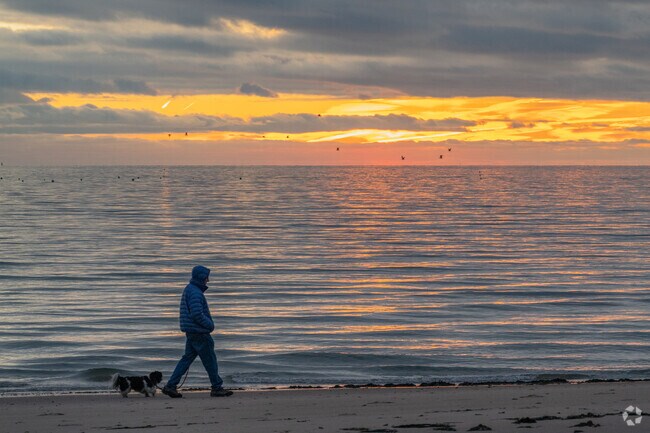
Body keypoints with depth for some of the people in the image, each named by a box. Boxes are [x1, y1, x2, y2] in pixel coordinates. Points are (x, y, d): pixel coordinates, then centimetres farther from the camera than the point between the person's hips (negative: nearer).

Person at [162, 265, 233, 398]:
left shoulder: (189, 289, 15)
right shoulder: (195, 292, -18)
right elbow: (197, 314, -25)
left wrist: (208, 323, 14)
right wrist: (210, 324, -13)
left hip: (191, 332, 10)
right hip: (199, 332, -10)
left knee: (187, 358, 11)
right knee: (210, 360, 0)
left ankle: (171, 386, 8)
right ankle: (217, 388, 7)